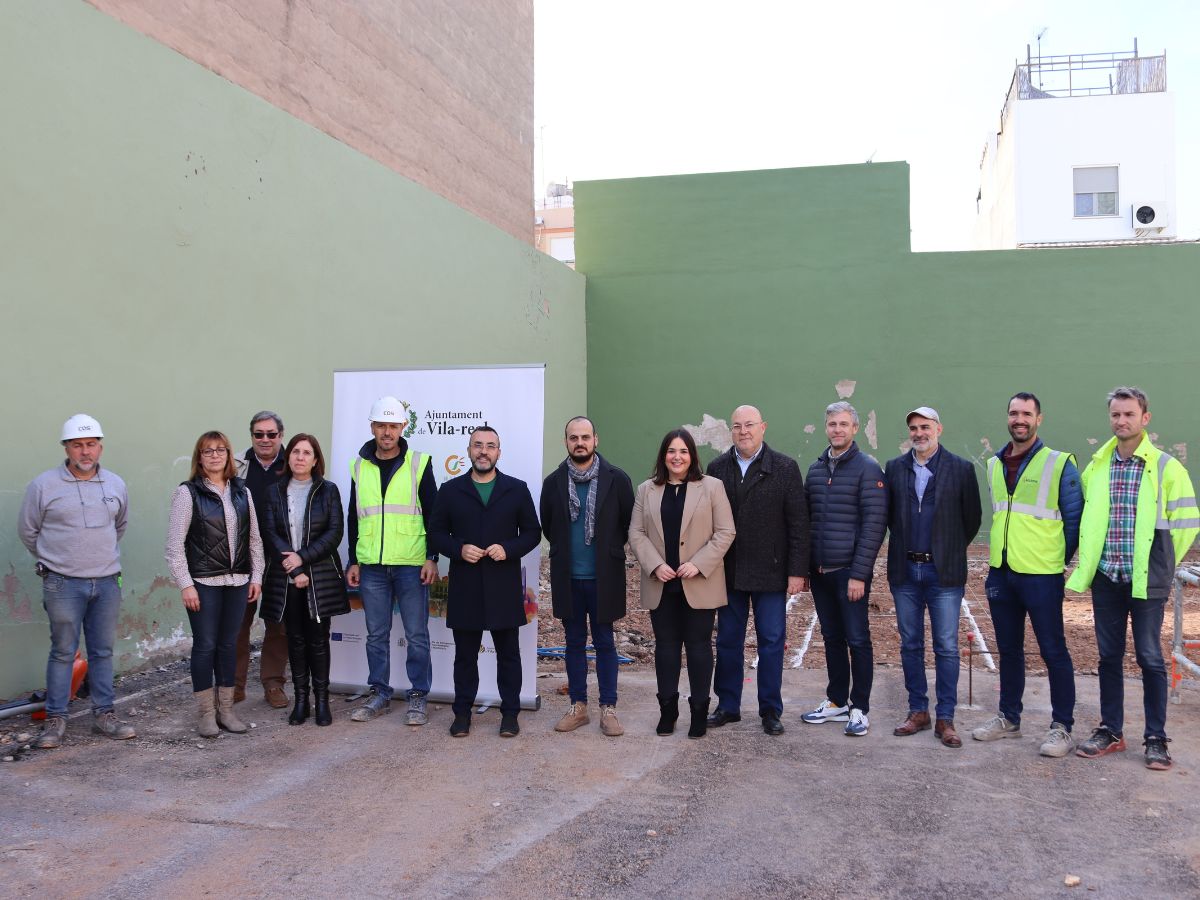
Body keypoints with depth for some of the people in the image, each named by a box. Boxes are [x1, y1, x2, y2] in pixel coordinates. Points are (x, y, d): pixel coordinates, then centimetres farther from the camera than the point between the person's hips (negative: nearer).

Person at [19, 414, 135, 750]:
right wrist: (53, 561, 12)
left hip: (107, 582, 3)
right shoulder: (44, 485, -5)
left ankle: (104, 714, 19)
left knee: (103, 651, 10)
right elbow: (27, 530, 7)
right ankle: (55, 720, 12)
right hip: (63, 584, -3)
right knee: (63, 652, 2)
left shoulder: (116, 485, 6)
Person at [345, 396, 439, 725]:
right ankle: (379, 694, 23)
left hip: (411, 564, -3)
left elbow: (433, 514, 0)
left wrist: (432, 558, -6)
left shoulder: (418, 464, 0)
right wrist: (354, 561, 11)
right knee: (376, 634, 10)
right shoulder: (359, 466, 9)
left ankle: (418, 696, 14)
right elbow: (353, 518, 15)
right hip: (371, 566, 3)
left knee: (416, 634, 3)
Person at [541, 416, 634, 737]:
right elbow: (547, 526, 12)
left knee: (604, 642, 5)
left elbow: (629, 524, 3)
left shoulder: (617, 479, -4)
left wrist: (609, 550, 6)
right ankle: (578, 706, 21)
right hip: (567, 577, 2)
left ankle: (608, 708, 14)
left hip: (603, 577, -2)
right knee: (574, 642, 11)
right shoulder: (553, 482, 2)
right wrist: (565, 550, 10)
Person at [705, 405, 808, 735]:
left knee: (772, 643, 5)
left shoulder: (785, 468, -4)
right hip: (728, 571, 3)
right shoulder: (717, 468, 4)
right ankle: (727, 706, 23)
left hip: (770, 572, -2)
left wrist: (797, 571, -9)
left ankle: (770, 710, 18)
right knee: (728, 641, 11)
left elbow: (798, 523, -5)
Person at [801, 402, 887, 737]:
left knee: (857, 640, 2)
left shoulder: (867, 468, -7)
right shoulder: (815, 469, 10)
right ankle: (836, 702, 24)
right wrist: (803, 566, 9)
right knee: (832, 638, 13)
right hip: (819, 571, 5)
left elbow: (874, 524, -11)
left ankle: (859, 709, 12)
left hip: (849, 572, -5)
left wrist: (859, 574, -15)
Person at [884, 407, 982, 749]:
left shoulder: (961, 469, -2)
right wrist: (905, 544, 10)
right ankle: (918, 712, 20)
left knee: (947, 648, 1)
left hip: (944, 572, -3)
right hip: (905, 570, 3)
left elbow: (972, 518, 3)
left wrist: (951, 551, 7)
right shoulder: (894, 468, 6)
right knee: (910, 645, 9)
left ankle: (945, 719, 9)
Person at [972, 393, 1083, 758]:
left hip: (1041, 576, -5)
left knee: (1053, 651, 1)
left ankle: (1062, 727, 11)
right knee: (1008, 650, 14)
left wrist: (1058, 558, 0)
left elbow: (1074, 519, -2)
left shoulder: (1059, 464, -6)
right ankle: (1008, 718, 26)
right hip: (1001, 573, 6)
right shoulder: (994, 465, 11)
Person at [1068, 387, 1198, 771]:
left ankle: (1156, 739, 14)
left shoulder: (1167, 467, -5)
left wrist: (1159, 566, 1)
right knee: (1109, 656, 11)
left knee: (1150, 657, 3)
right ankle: (1110, 731, 22)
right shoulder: (1096, 466, 6)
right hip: (1106, 578, 4)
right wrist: (1090, 561, 10)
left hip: (1146, 580, -4)